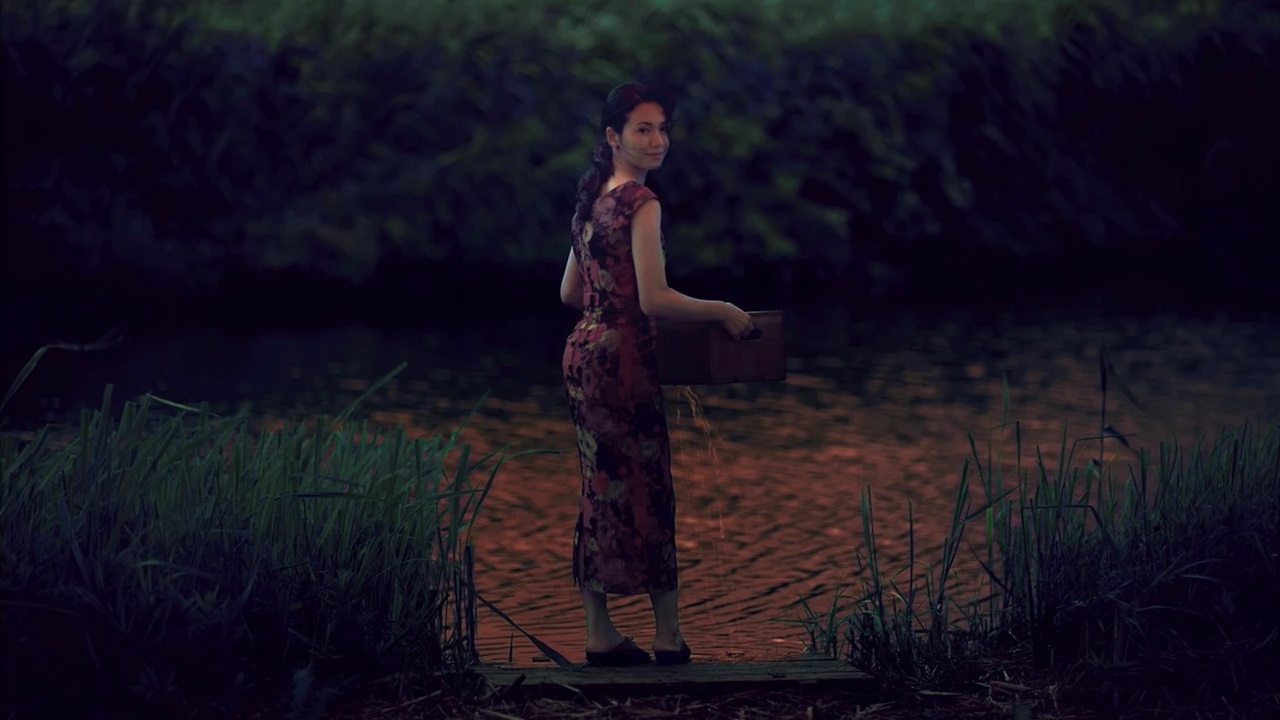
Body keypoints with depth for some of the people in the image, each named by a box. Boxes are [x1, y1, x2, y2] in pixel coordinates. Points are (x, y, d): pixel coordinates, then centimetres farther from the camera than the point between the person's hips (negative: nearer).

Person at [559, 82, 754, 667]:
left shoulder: (593, 199, 13)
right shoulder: (641, 203, -14)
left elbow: (570, 292, 19)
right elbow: (655, 300, -20)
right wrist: (724, 312, -8)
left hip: (582, 352, 9)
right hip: (621, 357, -9)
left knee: (602, 491, 11)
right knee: (647, 488, 0)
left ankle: (599, 633, 14)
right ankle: (667, 635, 8)